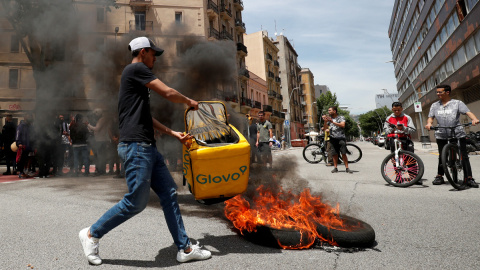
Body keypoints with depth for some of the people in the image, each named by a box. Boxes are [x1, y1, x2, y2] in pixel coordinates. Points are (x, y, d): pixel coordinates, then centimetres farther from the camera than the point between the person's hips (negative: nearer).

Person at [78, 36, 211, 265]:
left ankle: (185, 248, 12)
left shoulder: (136, 77, 25)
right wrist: (189, 102, 8)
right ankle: (92, 234, 18)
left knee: (169, 193, 6)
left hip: (147, 147, 10)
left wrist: (173, 133, 21)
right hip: (136, 146, -10)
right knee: (136, 201, -5)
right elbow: (168, 93, -11)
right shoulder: (135, 69, -4)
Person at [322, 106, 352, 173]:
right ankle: (335, 168, 12)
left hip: (341, 138, -3)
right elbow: (325, 128, 7)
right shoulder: (329, 118, 12)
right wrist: (325, 121, -10)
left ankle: (347, 168, -1)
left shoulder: (341, 117, 2)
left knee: (344, 153, -6)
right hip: (333, 138, 3)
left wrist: (332, 121, -21)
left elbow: (342, 125, -16)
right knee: (334, 154, 4)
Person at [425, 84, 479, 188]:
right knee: (442, 156, 9)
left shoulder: (457, 103, 4)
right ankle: (439, 176, 20)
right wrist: (429, 123, -16)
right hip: (441, 135, 2)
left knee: (464, 156, -2)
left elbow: (468, 112, -8)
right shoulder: (435, 105, 13)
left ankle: (469, 178, 4)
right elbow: (430, 117, 6)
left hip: (458, 134, -2)